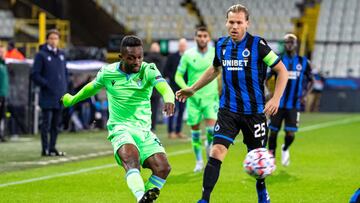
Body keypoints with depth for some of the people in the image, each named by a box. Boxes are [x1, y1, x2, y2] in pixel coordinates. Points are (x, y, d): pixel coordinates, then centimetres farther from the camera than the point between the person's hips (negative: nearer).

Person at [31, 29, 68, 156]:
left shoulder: (61, 54, 14)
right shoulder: (41, 55, -5)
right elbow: (35, 74, -8)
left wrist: (65, 87, 9)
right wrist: (46, 84, -15)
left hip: (60, 96, 6)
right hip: (47, 96, -6)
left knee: (56, 124, 9)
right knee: (46, 123, -4)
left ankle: (52, 148, 16)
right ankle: (45, 149, 0)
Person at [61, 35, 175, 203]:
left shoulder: (148, 70, -6)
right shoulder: (108, 72, 0)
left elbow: (163, 86, -27)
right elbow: (92, 87, 22)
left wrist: (169, 99, -51)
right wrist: (73, 100, 38)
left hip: (144, 130, 2)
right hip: (120, 127, -2)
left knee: (162, 167, -15)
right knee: (131, 158, -33)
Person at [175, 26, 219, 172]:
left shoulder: (216, 53, -3)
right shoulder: (188, 55, -5)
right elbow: (178, 76, 0)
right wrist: (186, 89, -16)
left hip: (211, 97, 0)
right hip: (194, 98, 0)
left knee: (211, 129, -16)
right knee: (195, 130, 5)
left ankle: (209, 145, 19)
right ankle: (199, 161, 21)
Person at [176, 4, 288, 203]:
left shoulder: (257, 44, -11)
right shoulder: (221, 44, 3)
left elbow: (282, 71, -6)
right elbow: (214, 69, 24)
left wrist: (275, 99, -16)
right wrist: (192, 89, 24)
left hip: (254, 111, -2)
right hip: (228, 110, 2)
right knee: (216, 153, -13)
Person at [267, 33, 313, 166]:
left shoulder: (303, 62, 4)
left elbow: (310, 80, 14)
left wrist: (304, 94, -1)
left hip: (294, 105, 0)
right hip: (278, 104, 0)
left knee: (291, 133, -7)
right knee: (273, 131, 0)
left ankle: (285, 149, 26)